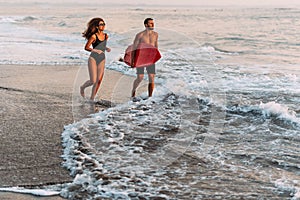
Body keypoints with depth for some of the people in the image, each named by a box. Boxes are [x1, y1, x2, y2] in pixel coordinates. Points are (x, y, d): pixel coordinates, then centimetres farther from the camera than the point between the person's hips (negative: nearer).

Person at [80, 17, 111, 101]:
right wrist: (95, 50, -24)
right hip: (93, 59, -5)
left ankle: (92, 98, 11)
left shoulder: (106, 36, 7)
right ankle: (82, 87, 22)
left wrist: (106, 48, 6)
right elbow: (86, 47, -10)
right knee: (93, 81, -10)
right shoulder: (94, 36, -9)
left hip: (102, 60, 5)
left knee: (99, 81, -1)